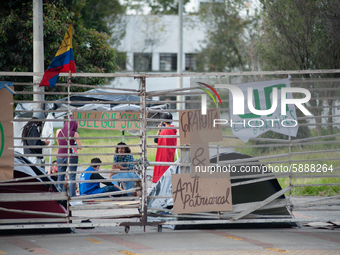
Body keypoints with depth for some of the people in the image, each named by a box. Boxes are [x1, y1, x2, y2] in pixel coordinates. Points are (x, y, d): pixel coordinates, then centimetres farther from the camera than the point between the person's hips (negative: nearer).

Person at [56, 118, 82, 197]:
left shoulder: (58, 132, 0)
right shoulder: (74, 134, -11)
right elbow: (80, 147, -9)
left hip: (60, 157, 3)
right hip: (72, 157, -3)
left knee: (60, 177, 11)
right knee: (72, 177, 2)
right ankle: (72, 195, 0)